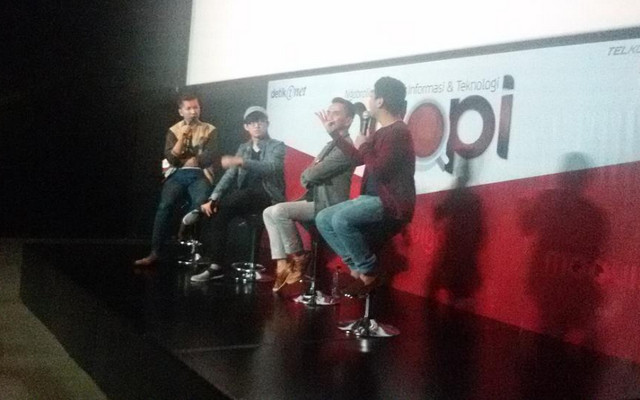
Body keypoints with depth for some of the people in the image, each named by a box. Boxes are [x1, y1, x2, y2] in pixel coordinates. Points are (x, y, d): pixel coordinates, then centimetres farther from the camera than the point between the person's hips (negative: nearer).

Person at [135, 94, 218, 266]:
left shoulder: (210, 130, 10)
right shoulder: (173, 131, 13)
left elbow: (210, 156, -2)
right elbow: (171, 158, 2)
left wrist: (185, 160, 0)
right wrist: (182, 138, -7)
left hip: (199, 174, -1)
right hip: (177, 174, 1)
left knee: (200, 204, -33)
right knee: (165, 205, -25)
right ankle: (156, 251, -25)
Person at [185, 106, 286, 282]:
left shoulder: (277, 146, 1)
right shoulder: (243, 147, 17)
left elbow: (271, 168, -21)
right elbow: (229, 175, 8)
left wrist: (240, 161, -34)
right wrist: (213, 199, -9)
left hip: (268, 198, -5)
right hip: (244, 199, 5)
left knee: (243, 194, -36)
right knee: (220, 214, -25)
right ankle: (216, 266, -25)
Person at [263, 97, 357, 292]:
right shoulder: (331, 145, 18)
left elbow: (314, 174, -21)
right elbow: (308, 175, 16)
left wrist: (307, 173, 1)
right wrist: (310, 173, -7)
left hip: (328, 206, -10)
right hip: (315, 201, 10)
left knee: (279, 211, -25)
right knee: (269, 212, 0)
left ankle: (299, 258, -7)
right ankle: (282, 264, -7)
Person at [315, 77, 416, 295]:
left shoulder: (398, 132, -16)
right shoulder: (383, 132, 15)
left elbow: (379, 171, -24)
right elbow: (358, 158, 28)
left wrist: (364, 146, -7)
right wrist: (332, 132, 30)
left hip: (391, 204, -10)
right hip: (373, 199, 10)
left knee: (341, 220, -30)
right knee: (323, 219, 5)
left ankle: (370, 272, -13)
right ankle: (357, 266, 2)